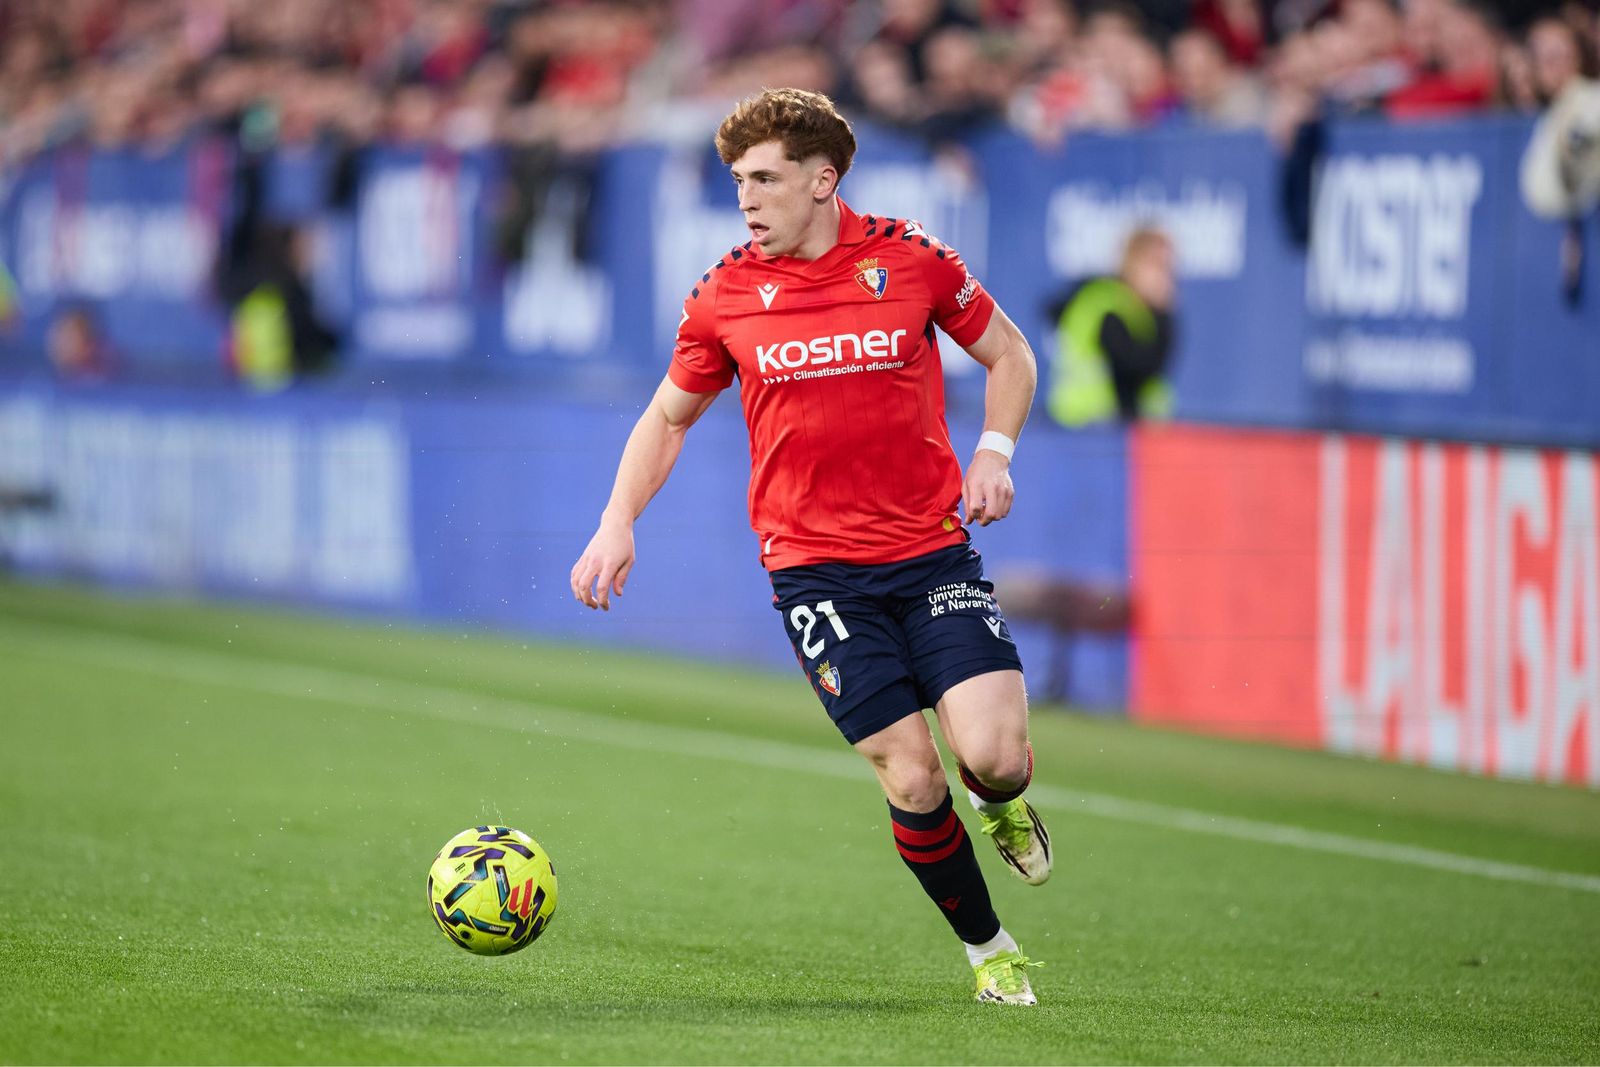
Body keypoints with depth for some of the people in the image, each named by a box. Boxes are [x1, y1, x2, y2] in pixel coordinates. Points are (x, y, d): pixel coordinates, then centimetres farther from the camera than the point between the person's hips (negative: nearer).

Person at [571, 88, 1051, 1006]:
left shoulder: (911, 257, -3)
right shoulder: (726, 294, 0)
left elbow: (1009, 355, 11)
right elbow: (670, 417, 13)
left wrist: (994, 453, -6)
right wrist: (619, 524, 0)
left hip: (933, 551, 0)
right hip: (815, 568, 0)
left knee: (995, 754, -15)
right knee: (911, 780, -9)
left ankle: (1001, 805, 23)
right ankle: (989, 950, 13)